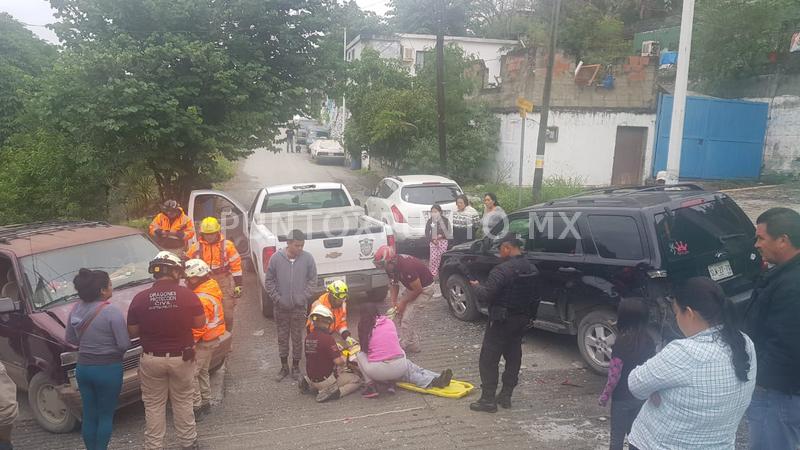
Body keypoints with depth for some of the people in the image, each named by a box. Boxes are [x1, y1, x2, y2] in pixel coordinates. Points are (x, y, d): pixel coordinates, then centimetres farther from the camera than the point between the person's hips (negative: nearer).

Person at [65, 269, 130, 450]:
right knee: (105, 416, 8)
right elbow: (124, 344, -17)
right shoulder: (111, 312, -20)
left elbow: (71, 339, 11)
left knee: (89, 415, 16)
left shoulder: (76, 309, -1)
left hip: (83, 367, 6)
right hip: (108, 369, -6)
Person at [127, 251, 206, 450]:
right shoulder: (187, 295, -13)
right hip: (181, 358, 0)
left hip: (152, 359, 0)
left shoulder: (140, 298, -10)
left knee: (153, 405, 14)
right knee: (183, 402, 16)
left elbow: (132, 332, -2)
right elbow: (200, 323, -1)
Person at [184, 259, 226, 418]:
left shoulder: (202, 299, -26)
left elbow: (199, 327, -26)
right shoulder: (212, 288, 4)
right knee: (202, 371, 21)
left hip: (203, 341, -10)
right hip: (212, 338, 10)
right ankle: (205, 402, 30)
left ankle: (196, 406, 5)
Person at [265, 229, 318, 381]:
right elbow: (269, 280, 1)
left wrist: (304, 297, -9)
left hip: (299, 307, -1)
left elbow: (312, 280, 0)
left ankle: (295, 366, 26)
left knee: (297, 338, 9)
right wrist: (277, 298, -7)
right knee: (282, 338, 12)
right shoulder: (276, 258, -7)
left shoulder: (308, 258, -7)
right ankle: (284, 367, 27)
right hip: (281, 307, 1)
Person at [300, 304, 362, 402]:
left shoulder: (308, 337, 1)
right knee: (357, 380, 8)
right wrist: (344, 360, 0)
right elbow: (338, 361, -23)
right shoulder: (327, 338, -21)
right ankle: (337, 392, -16)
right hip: (325, 380, -7)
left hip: (311, 378, 7)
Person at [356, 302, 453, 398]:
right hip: (399, 367, 2)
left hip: (376, 371, -2)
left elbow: (364, 349, 15)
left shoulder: (364, 327, 9)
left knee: (360, 355, 21)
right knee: (409, 367, 31)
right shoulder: (389, 322, 14)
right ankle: (433, 380, 8)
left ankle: (371, 385, 9)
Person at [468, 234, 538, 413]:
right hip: (522, 319, 8)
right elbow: (531, 293, 9)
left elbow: (487, 293, -22)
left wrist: (475, 285, -4)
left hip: (502, 321, -8)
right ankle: (506, 395, 23)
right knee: (513, 356, 16)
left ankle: (488, 399, 2)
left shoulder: (503, 270, -23)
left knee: (488, 359, 1)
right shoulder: (531, 269, 3)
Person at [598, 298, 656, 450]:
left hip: (622, 398, -5)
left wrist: (604, 396, -6)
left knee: (617, 437, 8)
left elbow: (614, 375, -18)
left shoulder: (622, 342, -21)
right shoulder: (649, 342, -4)